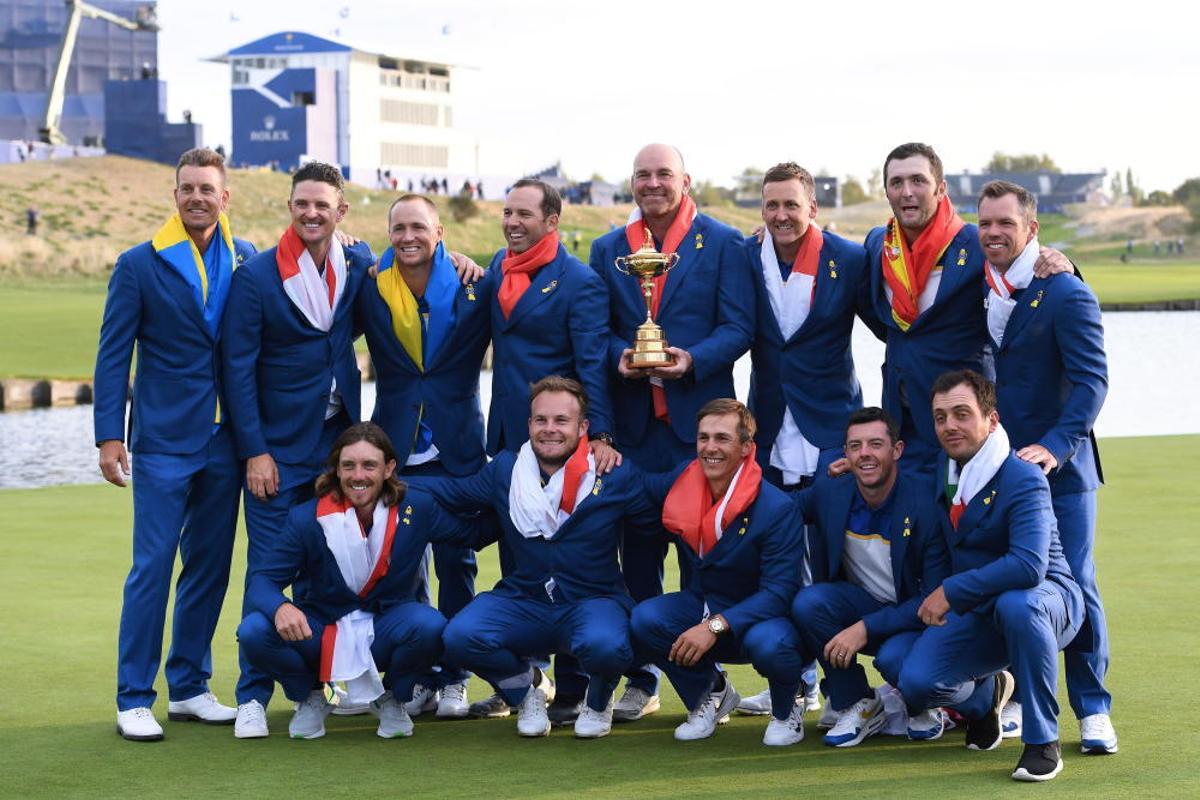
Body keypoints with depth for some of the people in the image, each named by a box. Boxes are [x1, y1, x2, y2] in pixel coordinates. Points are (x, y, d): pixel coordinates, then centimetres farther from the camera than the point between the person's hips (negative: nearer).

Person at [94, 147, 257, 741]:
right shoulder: (139, 265, -2)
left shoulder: (246, 261, 5)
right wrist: (109, 436, -8)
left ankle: (189, 687, 20)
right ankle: (134, 700, 3)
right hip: (162, 441, -3)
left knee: (211, 566, 9)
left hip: (224, 441, 4)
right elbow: (113, 356, -1)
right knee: (152, 566, -4)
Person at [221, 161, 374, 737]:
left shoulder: (358, 264, 3)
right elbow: (238, 368, -6)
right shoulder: (256, 276, -7)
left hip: (340, 440, 3)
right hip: (278, 449, -3)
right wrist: (254, 451, -12)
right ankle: (253, 698, 3)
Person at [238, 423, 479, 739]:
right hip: (319, 632, 0)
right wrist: (280, 607, -39)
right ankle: (312, 697, 6)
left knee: (430, 626, -32)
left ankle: (391, 698, 3)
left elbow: (474, 530, 3)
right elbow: (262, 580, -18)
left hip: (383, 634, 0)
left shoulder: (415, 508, -10)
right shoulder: (307, 519, -14)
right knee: (254, 632, -28)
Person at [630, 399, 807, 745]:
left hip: (759, 616, -5)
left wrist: (716, 626, -32)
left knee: (768, 643, -39)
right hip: (701, 605, 5)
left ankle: (786, 711, -1)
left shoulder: (778, 508, -21)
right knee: (645, 619, -24)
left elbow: (779, 591, -23)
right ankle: (710, 693, 5)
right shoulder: (680, 483, -6)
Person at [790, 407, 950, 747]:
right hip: (861, 601, 5)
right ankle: (859, 706, -6)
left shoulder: (926, 505, -22)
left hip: (913, 617, -5)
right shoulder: (830, 494, -8)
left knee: (893, 659, -37)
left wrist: (866, 628, -28)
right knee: (808, 602, -26)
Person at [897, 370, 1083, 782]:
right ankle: (986, 695, 19)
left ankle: (1043, 741, -25)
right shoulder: (940, 470, 1)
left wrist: (950, 592, -31)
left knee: (1016, 604, -42)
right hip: (975, 613, 6)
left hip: (1045, 599, -6)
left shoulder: (1023, 478, -22)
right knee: (916, 682, -18)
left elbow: (1029, 565, -36)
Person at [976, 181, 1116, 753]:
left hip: (1058, 467, -5)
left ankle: (1092, 711, 8)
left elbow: (1092, 379, -15)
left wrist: (1056, 446, -26)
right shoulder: (977, 290, 6)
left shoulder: (1066, 295, -11)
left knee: (1073, 585, -3)